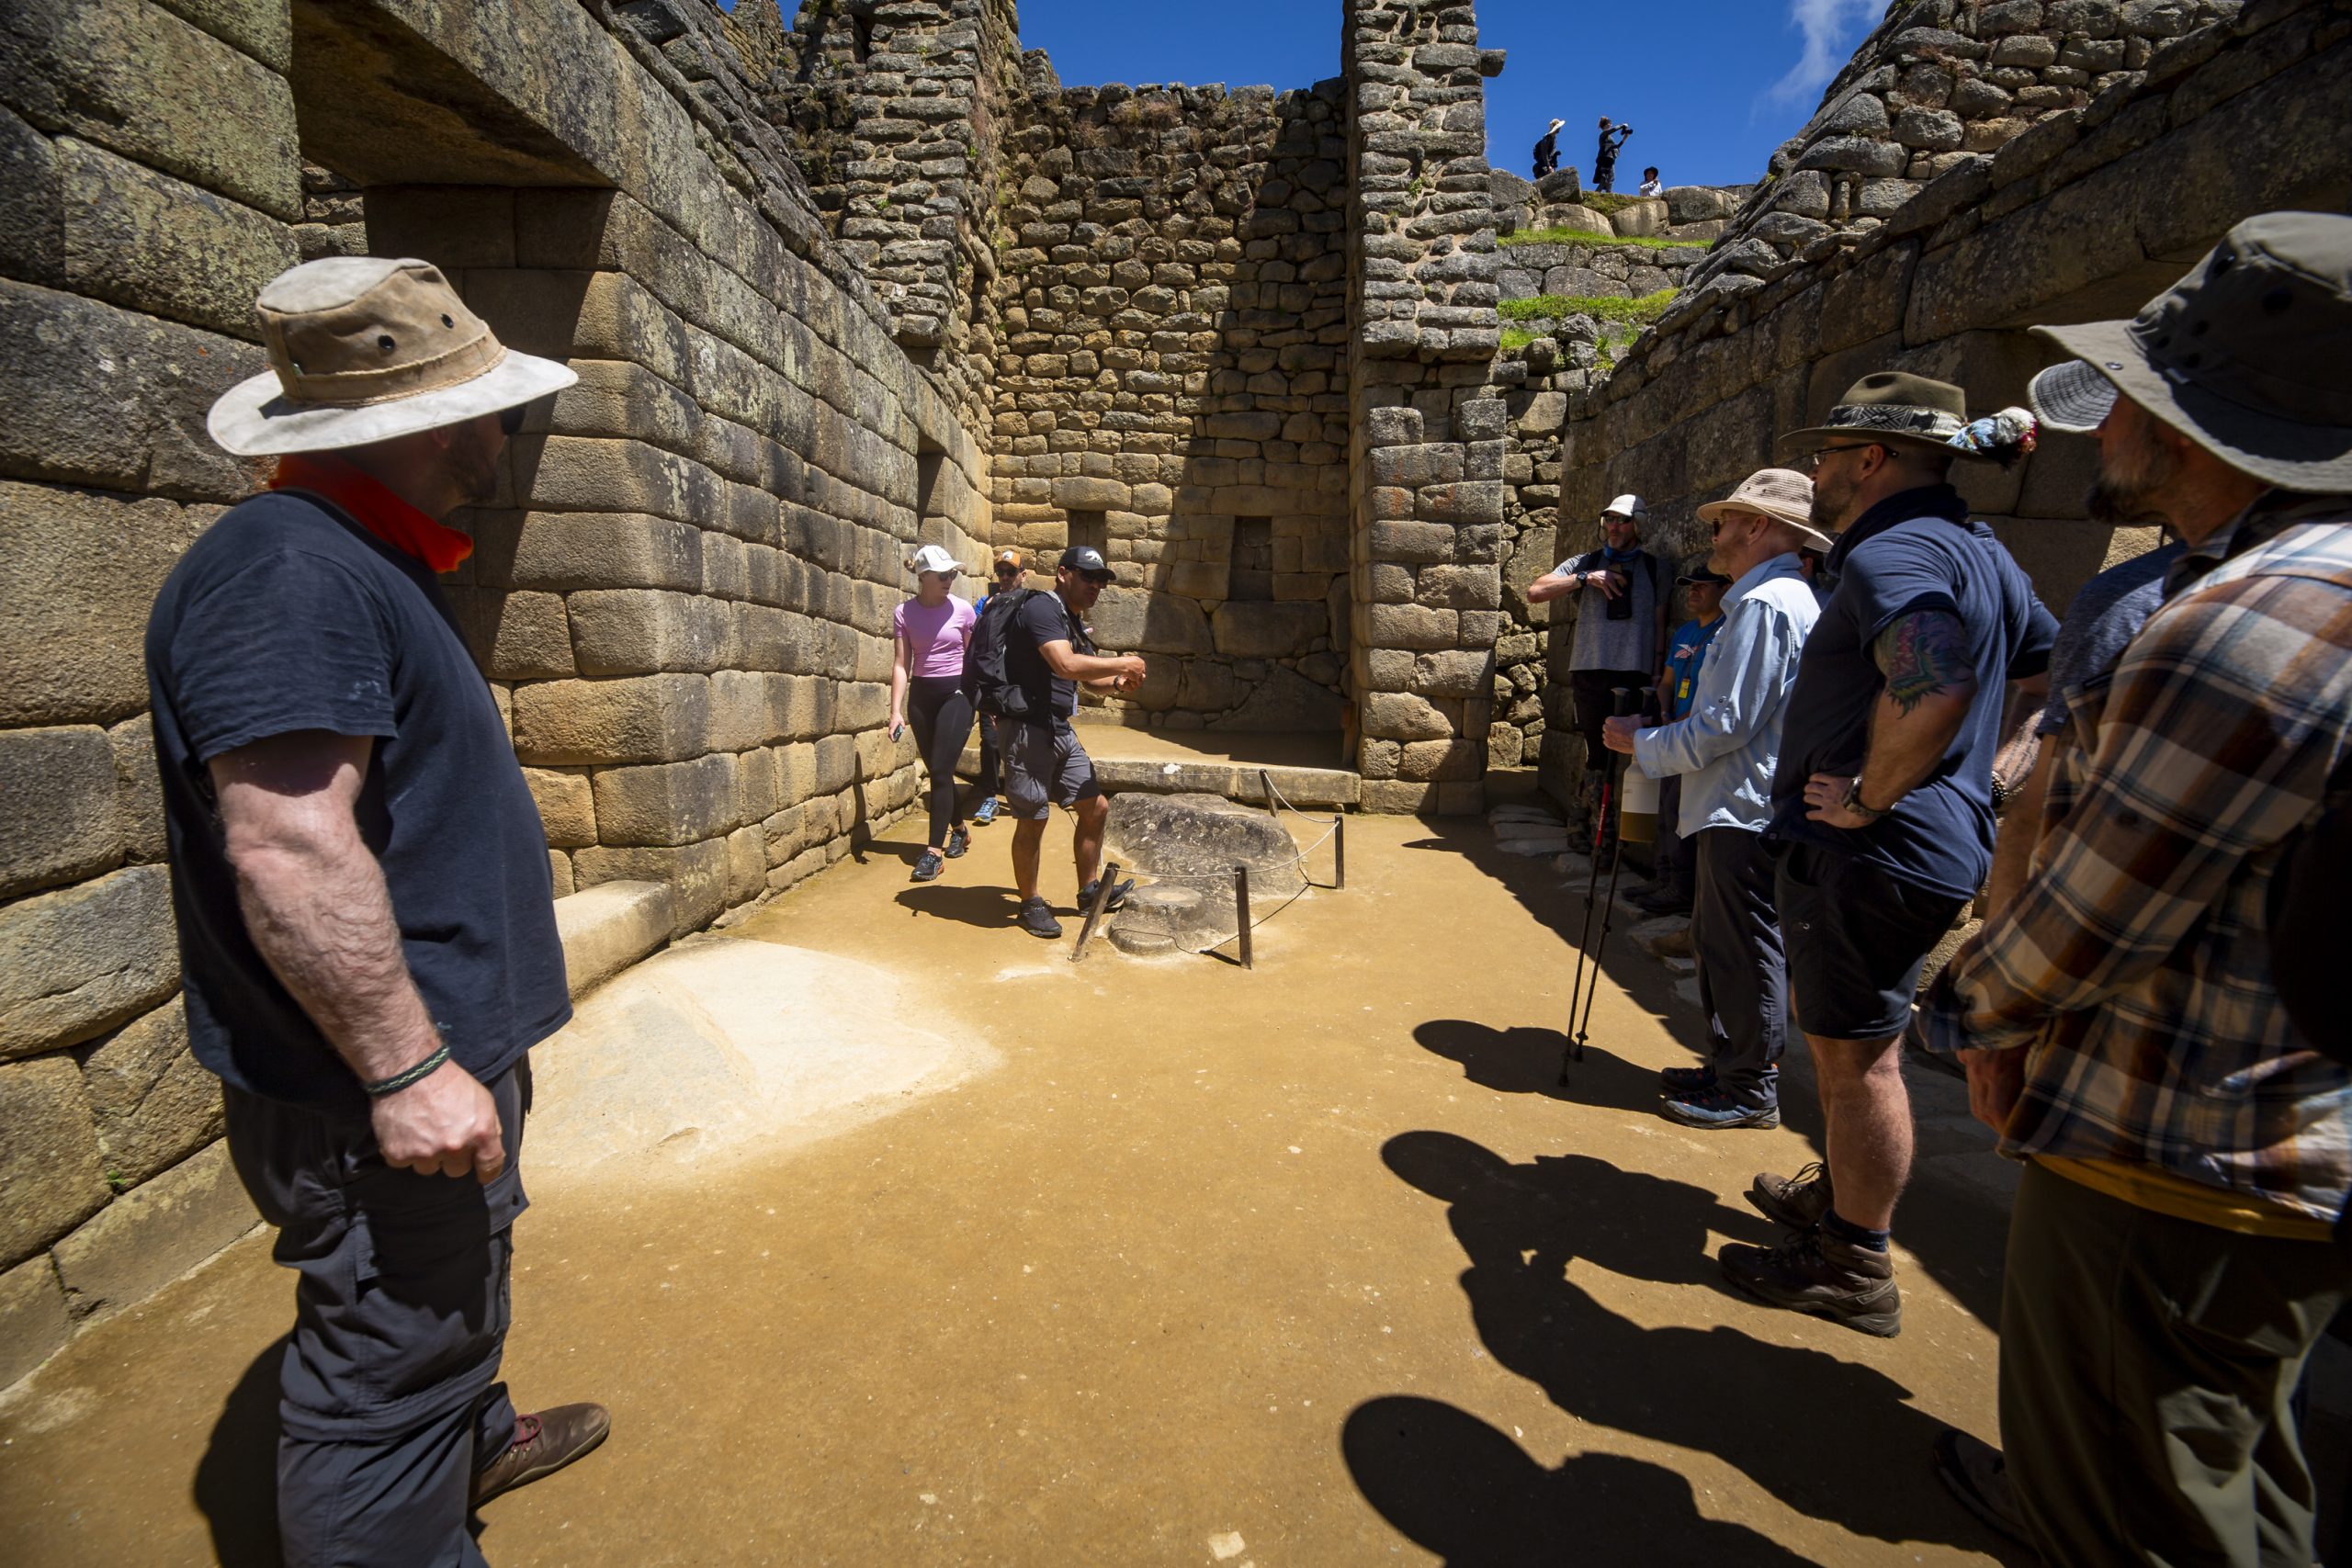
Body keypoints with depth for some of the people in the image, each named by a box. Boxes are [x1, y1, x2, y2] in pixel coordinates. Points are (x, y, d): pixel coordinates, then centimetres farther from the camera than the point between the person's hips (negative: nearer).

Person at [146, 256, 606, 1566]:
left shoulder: (364, 562, 12)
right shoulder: (285, 574, -23)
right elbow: (287, 846, -29)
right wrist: (405, 1066, -26)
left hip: (443, 1049, 11)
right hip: (378, 1086, -11)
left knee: (454, 1304, 30)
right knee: (391, 1369, 6)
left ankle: (474, 1439, 52)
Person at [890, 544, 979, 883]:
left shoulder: (963, 610, -2)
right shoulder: (904, 613, 0)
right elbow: (901, 663, -2)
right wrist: (896, 710, -10)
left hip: (957, 693, -3)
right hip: (921, 696, 3)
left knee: (940, 771, -10)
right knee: (938, 771, 11)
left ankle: (935, 851, -6)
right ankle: (959, 831, 33)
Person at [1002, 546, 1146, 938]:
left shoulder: (1073, 622, 16)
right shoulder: (1041, 609, -14)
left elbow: (1087, 677, 25)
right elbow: (1066, 666, -29)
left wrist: (1117, 681, 3)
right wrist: (1122, 663, -18)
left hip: (1060, 730, 10)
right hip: (1028, 729, -10)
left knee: (1095, 808, 12)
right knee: (1033, 821, 1)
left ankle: (1089, 891, 26)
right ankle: (1031, 904, 17)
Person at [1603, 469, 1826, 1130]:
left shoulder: (1767, 604, -16)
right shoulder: (1779, 599, 18)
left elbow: (1725, 724, -21)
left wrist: (1642, 744, -8)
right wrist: (1656, 739, 18)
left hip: (1746, 813, -11)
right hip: (1738, 807, 11)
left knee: (1745, 950, 0)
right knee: (1719, 945, 18)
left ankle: (1752, 1090, 13)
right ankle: (1730, 1065, 30)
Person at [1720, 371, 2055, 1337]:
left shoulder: (1892, 552, -18)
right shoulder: (1981, 554, 15)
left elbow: (1929, 689, -37)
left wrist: (1867, 799, -23)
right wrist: (1988, 777, 16)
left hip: (1869, 853, -10)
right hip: (1942, 841, 10)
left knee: (1856, 1053, 1)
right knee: (1833, 1033, 23)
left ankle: (1857, 1269, 16)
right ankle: (1838, 1194, 41)